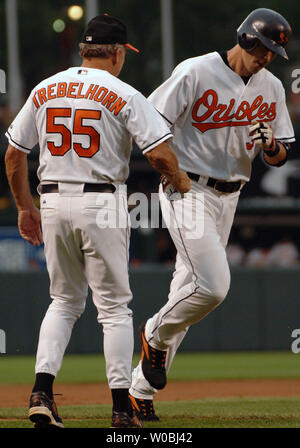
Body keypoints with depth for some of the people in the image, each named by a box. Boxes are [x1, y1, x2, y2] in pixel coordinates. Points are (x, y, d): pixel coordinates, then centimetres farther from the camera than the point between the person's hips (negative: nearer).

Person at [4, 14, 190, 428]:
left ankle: (42, 391, 0)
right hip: (102, 205, -4)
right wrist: (180, 180, 6)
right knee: (114, 305, 4)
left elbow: (14, 153, 11)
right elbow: (158, 152, -14)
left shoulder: (45, 91, 8)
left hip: (53, 203, 4)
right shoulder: (123, 95, -6)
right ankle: (121, 408, 1)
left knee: (65, 301, 17)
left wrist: (25, 207, 21)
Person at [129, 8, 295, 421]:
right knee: (213, 285, -20)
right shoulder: (196, 73, -11)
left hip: (228, 198, 6)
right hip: (187, 190, -6)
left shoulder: (272, 88, 7)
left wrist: (271, 145, -12)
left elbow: (281, 157, 11)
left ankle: (141, 390, 13)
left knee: (192, 288, 6)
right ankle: (156, 336, 9)